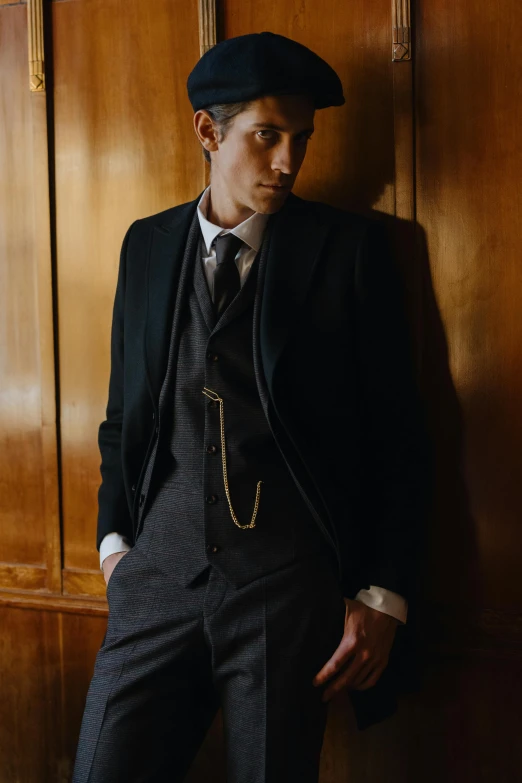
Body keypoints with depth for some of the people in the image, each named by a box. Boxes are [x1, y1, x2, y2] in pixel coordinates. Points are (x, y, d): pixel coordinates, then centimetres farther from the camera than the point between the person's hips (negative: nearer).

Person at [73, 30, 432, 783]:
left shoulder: (349, 248, -1)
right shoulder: (148, 244, 9)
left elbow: (398, 435, -1)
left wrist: (383, 597, -4)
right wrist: (115, 541, 5)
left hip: (288, 582, -2)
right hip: (160, 573, 3)